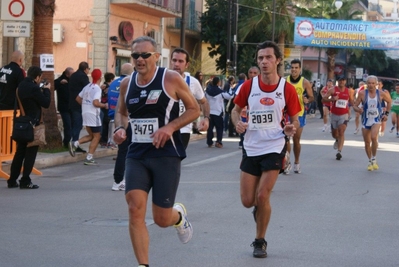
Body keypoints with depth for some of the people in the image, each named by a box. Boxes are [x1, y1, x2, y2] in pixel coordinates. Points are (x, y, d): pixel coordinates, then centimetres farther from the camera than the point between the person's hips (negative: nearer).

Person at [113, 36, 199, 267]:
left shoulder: (171, 79, -8)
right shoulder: (127, 84, 5)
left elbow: (194, 109, -1)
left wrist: (170, 127, -16)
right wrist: (120, 128, 0)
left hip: (166, 155, -3)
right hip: (137, 155, 3)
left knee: (162, 219, 2)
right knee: (135, 210, -14)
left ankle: (179, 215, 40)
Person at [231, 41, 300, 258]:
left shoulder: (287, 89, -7)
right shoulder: (249, 86, -3)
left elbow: (295, 119, 2)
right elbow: (236, 109, 9)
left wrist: (291, 129, -21)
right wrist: (237, 123, -12)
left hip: (274, 149, -2)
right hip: (251, 149, 3)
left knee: (262, 196, -11)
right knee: (247, 201, 3)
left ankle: (260, 241, 9)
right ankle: (260, 208, 41)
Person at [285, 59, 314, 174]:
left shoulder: (305, 82, -3)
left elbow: (311, 97, 2)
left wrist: (307, 100, -20)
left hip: (299, 114, 0)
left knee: (296, 139, 9)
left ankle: (296, 163, 23)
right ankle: (287, 162, -6)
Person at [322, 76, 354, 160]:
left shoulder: (348, 91, 3)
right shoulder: (333, 90, -5)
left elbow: (351, 101, 20)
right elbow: (324, 99, -11)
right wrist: (332, 99, -27)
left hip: (344, 115, -1)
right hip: (334, 115, 1)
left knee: (341, 132, -17)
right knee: (334, 134, 13)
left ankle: (339, 151, -22)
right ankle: (337, 140, 50)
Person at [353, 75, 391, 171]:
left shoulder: (381, 93, -6)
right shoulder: (362, 93, -9)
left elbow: (389, 101, 13)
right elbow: (355, 106, -6)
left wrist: (386, 113, 7)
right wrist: (358, 109, -28)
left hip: (376, 120, -1)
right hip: (366, 120, 1)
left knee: (373, 137, -25)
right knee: (367, 143, 8)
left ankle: (374, 159, -8)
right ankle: (370, 161, 28)